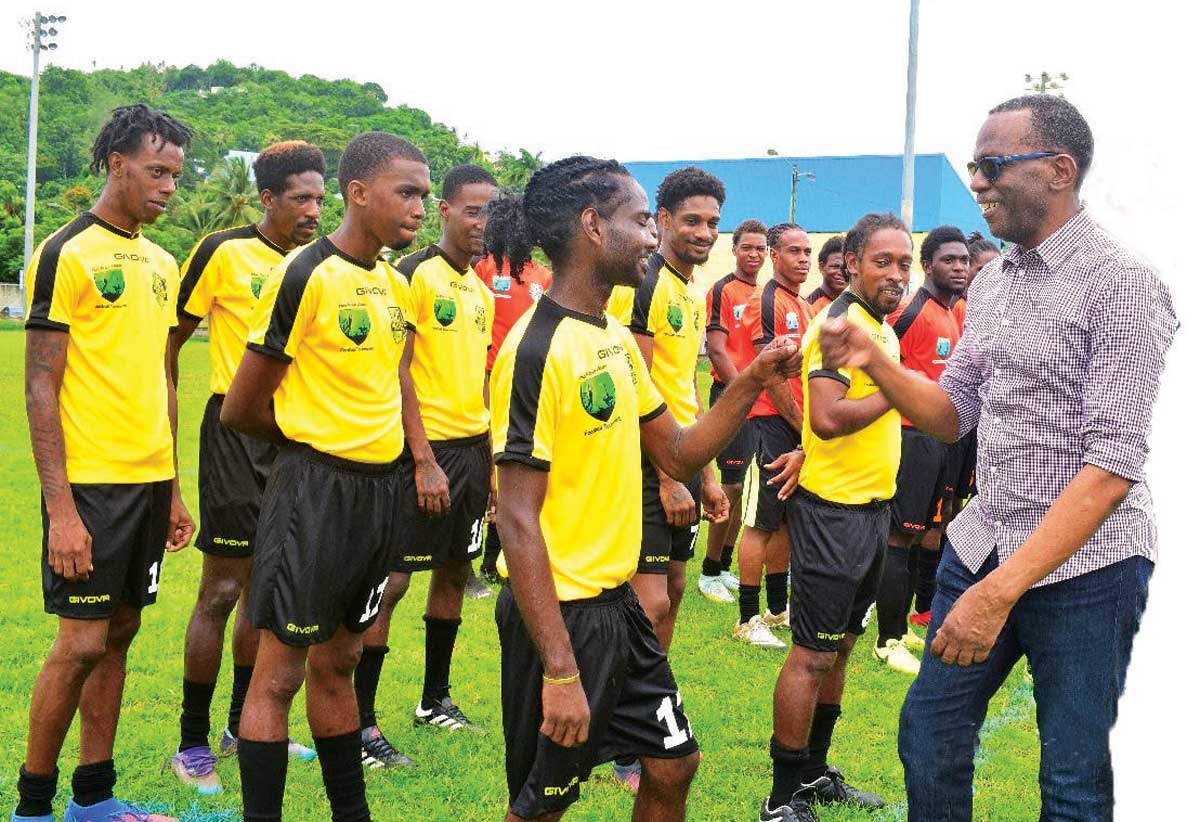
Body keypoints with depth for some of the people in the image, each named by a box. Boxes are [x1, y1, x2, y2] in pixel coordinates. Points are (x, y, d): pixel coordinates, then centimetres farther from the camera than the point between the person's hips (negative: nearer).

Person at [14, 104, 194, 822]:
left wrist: (173, 490, 17)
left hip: (150, 480, 7)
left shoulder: (162, 264, 14)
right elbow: (40, 389, -12)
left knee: (119, 632, 11)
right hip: (90, 483, -7)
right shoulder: (67, 254, -9)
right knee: (82, 641, -5)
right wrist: (59, 507, -17)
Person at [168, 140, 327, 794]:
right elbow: (169, 341, -3)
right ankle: (191, 744, 10)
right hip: (237, 432, -6)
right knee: (222, 591, -3)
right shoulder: (223, 252, -8)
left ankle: (245, 724, 28)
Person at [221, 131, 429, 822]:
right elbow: (241, 409, -10)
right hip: (315, 487, -8)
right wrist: (315, 437, 4)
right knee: (280, 672, -1)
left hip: (379, 488, 8)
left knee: (338, 661, 18)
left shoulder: (397, 284, 9)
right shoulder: (306, 276, -14)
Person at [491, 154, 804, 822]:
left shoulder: (618, 339, 8)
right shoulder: (538, 350, -20)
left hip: (618, 603, 9)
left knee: (674, 765, 15)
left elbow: (677, 453, 14)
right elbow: (517, 521, -22)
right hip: (561, 614, -8)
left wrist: (750, 385, -1)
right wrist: (561, 671, -24)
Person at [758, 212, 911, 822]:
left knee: (841, 645, 17)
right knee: (812, 653, -4)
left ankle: (815, 772, 30)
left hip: (872, 506, 9)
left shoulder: (883, 328, 13)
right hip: (833, 510, -9)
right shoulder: (840, 323, -17)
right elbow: (826, 416, -29)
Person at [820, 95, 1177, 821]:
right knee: (929, 734, 13)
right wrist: (873, 363, -6)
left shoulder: (1123, 286, -15)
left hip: (1085, 560, -7)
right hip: (983, 542, 7)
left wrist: (1002, 591, -26)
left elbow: (1113, 466, -21)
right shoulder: (991, 280, 8)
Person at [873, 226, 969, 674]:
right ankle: (889, 641, 2)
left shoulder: (952, 313, 15)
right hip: (914, 435, -9)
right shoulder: (913, 310, -13)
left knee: (922, 534, 14)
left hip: (940, 436, 9)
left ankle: (901, 627, 25)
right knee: (900, 536, -5)